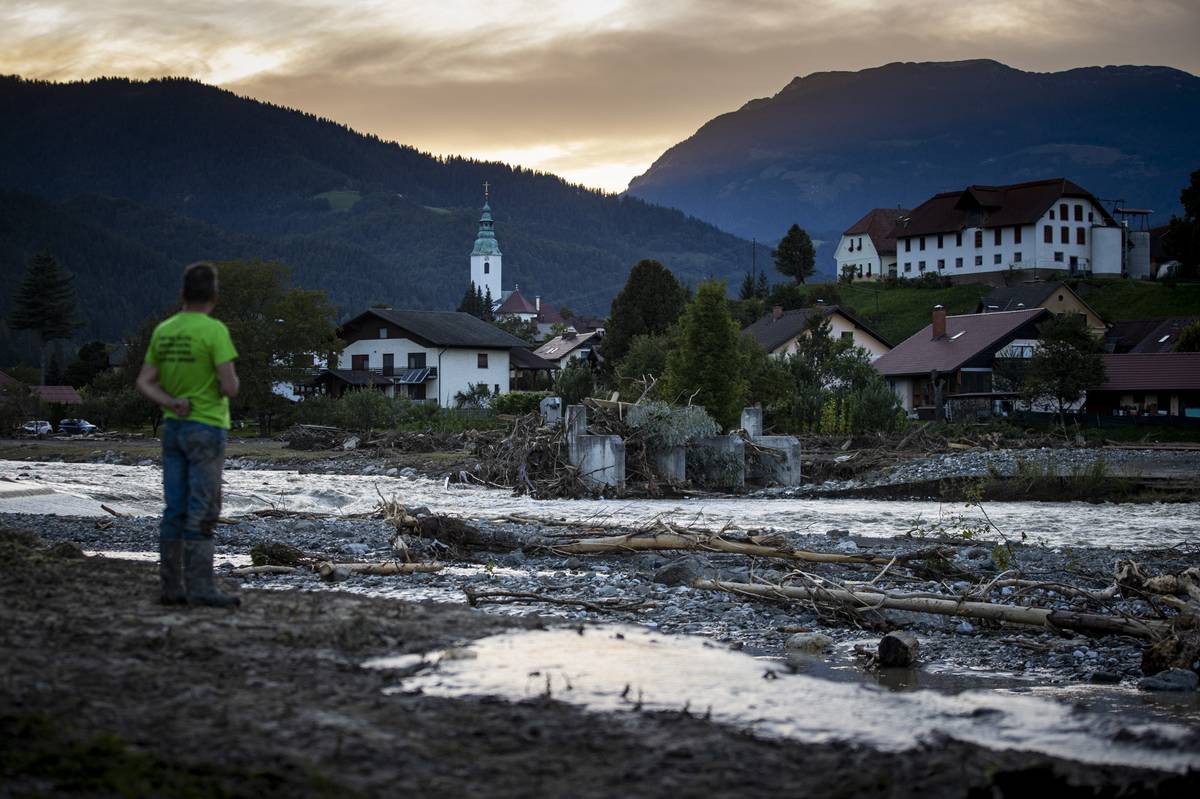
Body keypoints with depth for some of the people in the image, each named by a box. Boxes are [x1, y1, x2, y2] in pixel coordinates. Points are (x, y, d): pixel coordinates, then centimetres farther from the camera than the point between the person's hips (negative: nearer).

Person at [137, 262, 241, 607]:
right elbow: (230, 387, -18)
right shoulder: (215, 331, -13)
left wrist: (171, 403, -8)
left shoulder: (162, 331, 8)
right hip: (206, 430, -7)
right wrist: (225, 386, 5)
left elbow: (145, 382, 6)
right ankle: (201, 588, -8)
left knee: (175, 511, 7)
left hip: (172, 428, 7)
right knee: (202, 513, -6)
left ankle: (172, 586, 8)